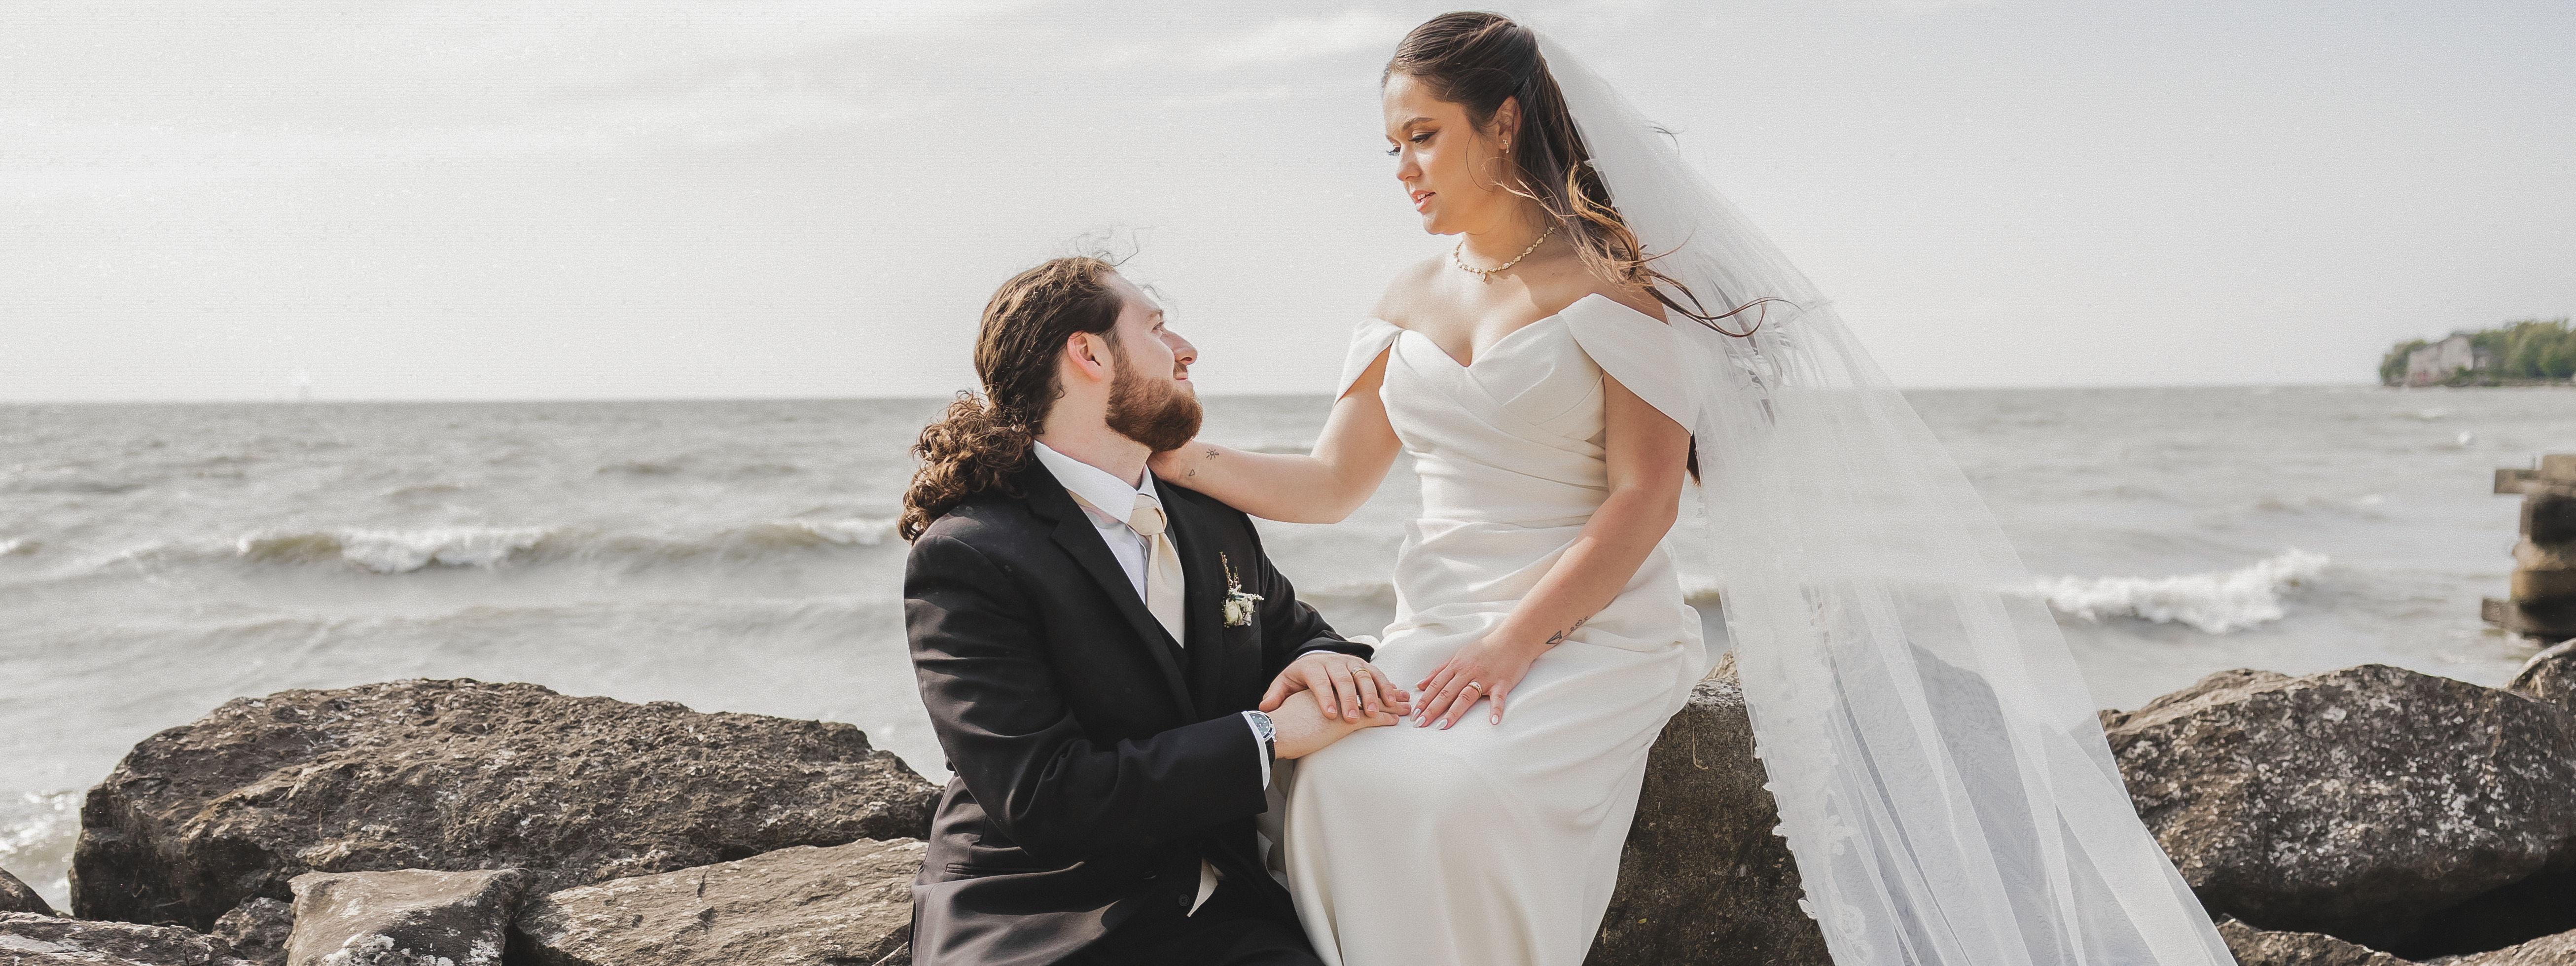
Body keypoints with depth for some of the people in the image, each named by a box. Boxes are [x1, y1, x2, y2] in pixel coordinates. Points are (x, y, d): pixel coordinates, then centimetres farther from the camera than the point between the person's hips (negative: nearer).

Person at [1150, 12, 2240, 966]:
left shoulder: (1607, 280, -3)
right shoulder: (1410, 302, 16)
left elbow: (1644, 499, -10)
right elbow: (1333, 483, 12)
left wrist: (1515, 641, -18)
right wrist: (1178, 454, 0)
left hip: (1589, 638, -5)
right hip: (1434, 638, 5)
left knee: (1454, 793, -32)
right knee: (1328, 787, -25)